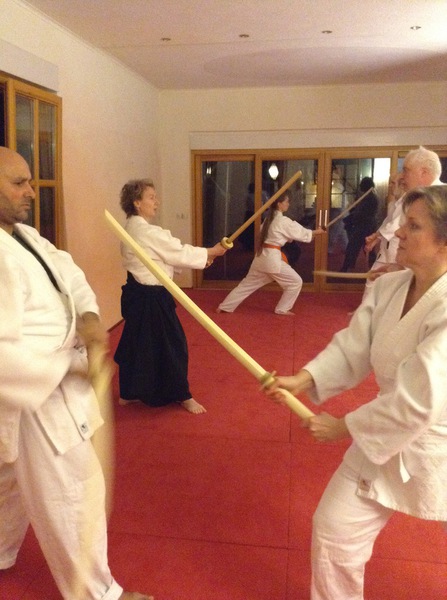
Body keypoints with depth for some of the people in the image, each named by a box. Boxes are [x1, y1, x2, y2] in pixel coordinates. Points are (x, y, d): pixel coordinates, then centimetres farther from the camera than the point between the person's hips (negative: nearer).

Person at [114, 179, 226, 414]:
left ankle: (128, 393, 32)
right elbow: (178, 252, -16)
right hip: (150, 297, -10)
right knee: (170, 345, 3)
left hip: (138, 293, 10)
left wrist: (202, 256, 6)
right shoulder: (147, 232, -21)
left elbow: (167, 254, 13)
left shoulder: (132, 229, 11)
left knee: (137, 343, 19)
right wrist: (210, 252, -3)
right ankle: (182, 396, 19)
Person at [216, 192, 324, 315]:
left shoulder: (270, 218, 16)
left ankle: (224, 307, 20)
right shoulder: (283, 221, -12)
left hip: (262, 256, 9)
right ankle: (282, 309, 12)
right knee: (296, 282, 4)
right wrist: (316, 232, 10)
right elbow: (299, 232, -4)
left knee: (247, 284, 17)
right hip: (272, 259, -9)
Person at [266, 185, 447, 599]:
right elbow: (350, 350, -5)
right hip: (387, 439, 6)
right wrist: (302, 380, -22)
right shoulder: (388, 287, -5)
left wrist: (342, 427, -20)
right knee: (334, 529, 9)